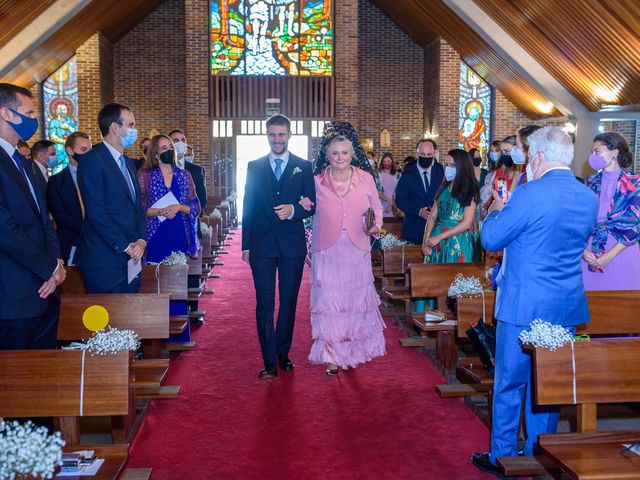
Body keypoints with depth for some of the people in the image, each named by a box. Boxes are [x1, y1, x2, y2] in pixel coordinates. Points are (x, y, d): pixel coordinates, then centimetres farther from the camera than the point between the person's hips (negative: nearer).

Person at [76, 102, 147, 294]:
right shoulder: (92, 161, -9)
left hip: (131, 259, 8)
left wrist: (141, 240, -1)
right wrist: (125, 247, -15)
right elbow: (96, 212, -16)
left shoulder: (128, 163, 19)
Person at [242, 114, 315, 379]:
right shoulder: (254, 167, 7)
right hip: (262, 245, 0)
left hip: (292, 245, 0)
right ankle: (270, 362, 0)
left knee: (289, 302, 9)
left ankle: (283, 353, 24)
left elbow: (312, 206, 2)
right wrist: (245, 245, 4)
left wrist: (293, 210, -19)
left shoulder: (303, 167, 5)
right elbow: (248, 207, 7)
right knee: (265, 303, -3)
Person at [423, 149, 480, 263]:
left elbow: (466, 223, -13)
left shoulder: (469, 191, -5)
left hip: (458, 244, -5)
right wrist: (426, 239, -9)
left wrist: (439, 237, -17)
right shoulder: (444, 188, 10)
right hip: (437, 244, 5)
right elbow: (433, 216, 7)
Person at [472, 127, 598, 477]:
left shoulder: (530, 194, -18)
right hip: (567, 305, 6)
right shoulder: (589, 198, 3)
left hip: (524, 305, -6)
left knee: (509, 382, 8)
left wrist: (497, 209, 9)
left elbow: (491, 239, -11)